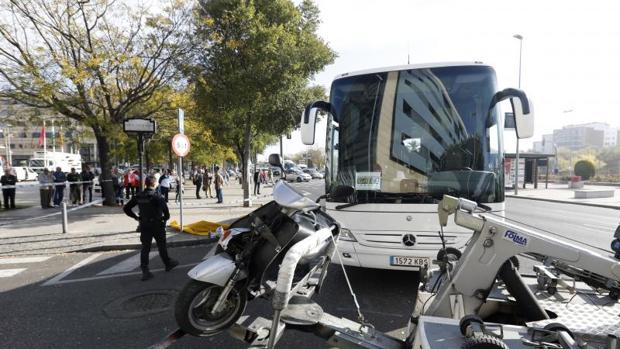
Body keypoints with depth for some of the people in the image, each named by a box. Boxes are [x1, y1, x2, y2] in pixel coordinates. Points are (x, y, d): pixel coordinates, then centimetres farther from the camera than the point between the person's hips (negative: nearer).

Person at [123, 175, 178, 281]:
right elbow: (165, 208, -27)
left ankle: (145, 270, 2)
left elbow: (126, 208, 6)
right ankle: (168, 264, 29)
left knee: (145, 248, 7)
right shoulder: (156, 196, -16)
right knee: (162, 246, 13)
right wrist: (166, 217, -8)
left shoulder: (138, 196, 2)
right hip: (157, 225, -4)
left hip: (144, 225, 4)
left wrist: (136, 217, 11)